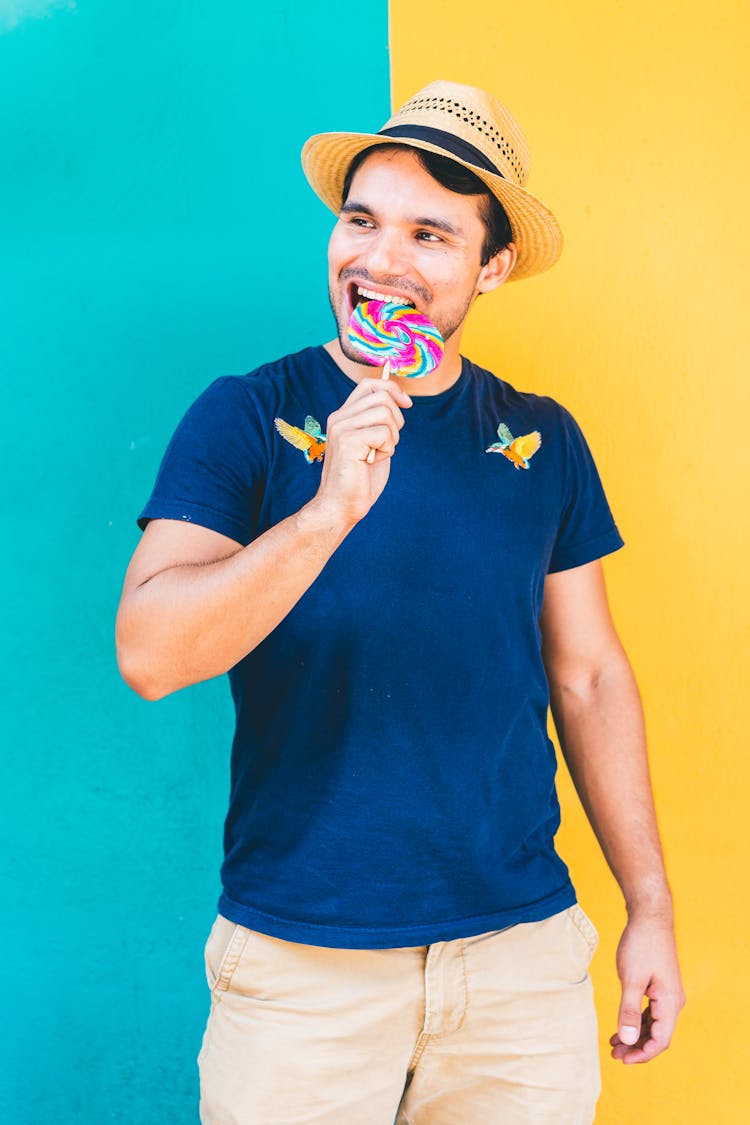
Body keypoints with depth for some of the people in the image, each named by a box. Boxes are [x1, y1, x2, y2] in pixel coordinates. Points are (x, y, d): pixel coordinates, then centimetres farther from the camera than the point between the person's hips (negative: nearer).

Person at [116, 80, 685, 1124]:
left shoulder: (544, 441, 4)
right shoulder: (247, 418, -5)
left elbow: (589, 678, 9)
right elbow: (149, 654, -15)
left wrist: (651, 909, 8)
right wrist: (331, 508, -27)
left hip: (522, 949, 3)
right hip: (299, 959, -2)